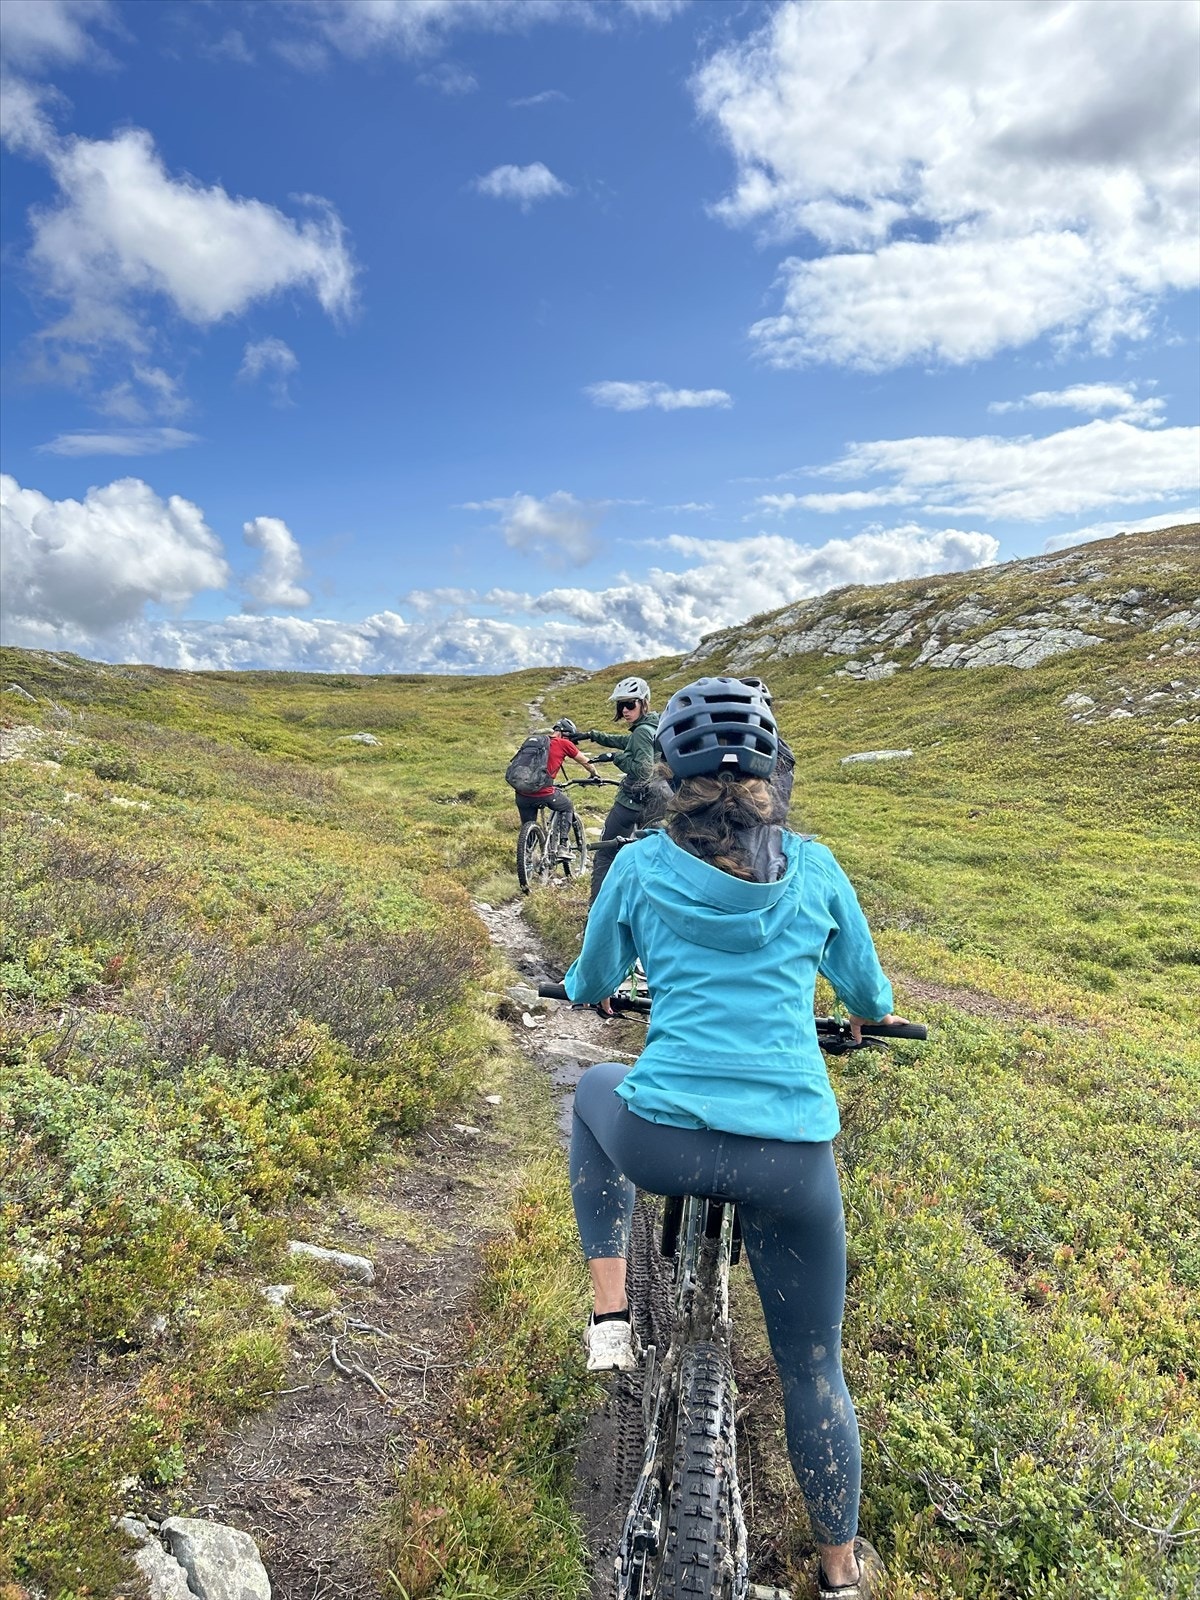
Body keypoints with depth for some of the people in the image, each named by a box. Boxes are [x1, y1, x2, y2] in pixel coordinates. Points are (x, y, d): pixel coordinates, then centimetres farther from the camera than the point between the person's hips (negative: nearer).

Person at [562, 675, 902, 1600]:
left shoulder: (641, 866, 2)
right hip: (794, 1159, 2)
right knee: (814, 1368, 24)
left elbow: (591, 985, 17)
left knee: (596, 1091, 34)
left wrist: (584, 987, 41)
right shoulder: (813, 868, 5)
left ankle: (611, 1315, 27)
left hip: (663, 1142, -1)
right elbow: (867, 990, 20)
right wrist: (873, 1014, 44)